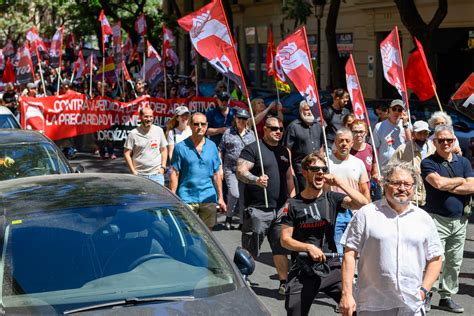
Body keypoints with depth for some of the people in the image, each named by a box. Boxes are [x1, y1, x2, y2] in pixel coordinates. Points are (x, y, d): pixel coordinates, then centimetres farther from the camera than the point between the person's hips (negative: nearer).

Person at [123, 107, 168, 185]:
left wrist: (163, 167, 2)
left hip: (157, 174, 2)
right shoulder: (133, 134, -4)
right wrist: (133, 171, -6)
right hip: (139, 175, -1)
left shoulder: (159, 131, 5)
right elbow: (127, 153, -1)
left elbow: (164, 149, 12)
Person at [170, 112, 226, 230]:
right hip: (187, 198, -3)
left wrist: (220, 198, 10)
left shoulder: (212, 146, 9)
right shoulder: (181, 147, -2)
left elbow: (217, 174, 12)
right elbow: (174, 174, -3)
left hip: (208, 198, 3)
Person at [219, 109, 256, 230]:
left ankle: (243, 222, 13)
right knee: (234, 194, -14)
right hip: (231, 169, -3)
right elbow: (220, 151, 5)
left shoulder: (251, 134, 13)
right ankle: (229, 217, 9)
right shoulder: (228, 133, 4)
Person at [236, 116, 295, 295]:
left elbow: (289, 177, 24)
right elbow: (240, 172, -14)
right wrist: (256, 180, -31)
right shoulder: (253, 149, -4)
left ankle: (284, 282, 15)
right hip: (257, 208, -6)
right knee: (250, 249, -2)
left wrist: (292, 198, 14)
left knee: (281, 247, 8)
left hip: (280, 208, 6)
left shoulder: (284, 152, 18)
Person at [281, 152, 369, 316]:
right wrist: (309, 247, -17)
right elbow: (285, 240, -2)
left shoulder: (331, 198, 2)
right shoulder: (293, 204, 0)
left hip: (331, 267, 1)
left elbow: (363, 203, -13)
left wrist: (339, 183, -18)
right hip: (302, 271, 0)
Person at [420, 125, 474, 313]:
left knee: (454, 262, 11)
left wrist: (448, 187, -10)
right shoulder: (428, 163, -3)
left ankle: (446, 297, 22)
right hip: (437, 219, -5)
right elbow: (438, 182, -21)